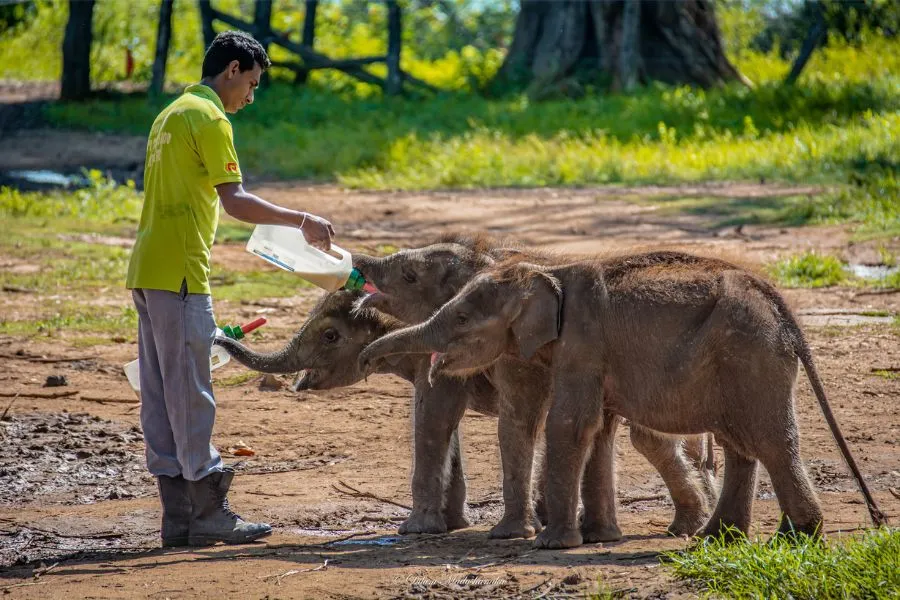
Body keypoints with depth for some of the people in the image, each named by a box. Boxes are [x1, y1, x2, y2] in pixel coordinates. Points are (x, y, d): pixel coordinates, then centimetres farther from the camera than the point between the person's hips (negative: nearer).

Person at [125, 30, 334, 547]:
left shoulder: (172, 115, 21)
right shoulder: (209, 119, -9)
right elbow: (235, 200, -17)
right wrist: (303, 221, -12)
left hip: (146, 272, 10)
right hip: (179, 273, -10)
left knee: (162, 396, 8)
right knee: (191, 393, -7)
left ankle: (178, 516, 10)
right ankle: (208, 513, -4)